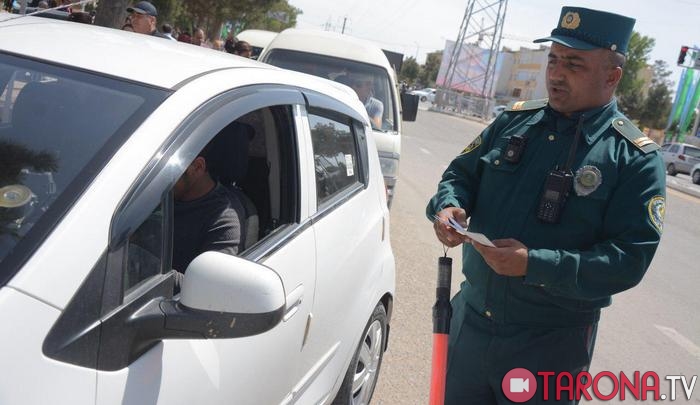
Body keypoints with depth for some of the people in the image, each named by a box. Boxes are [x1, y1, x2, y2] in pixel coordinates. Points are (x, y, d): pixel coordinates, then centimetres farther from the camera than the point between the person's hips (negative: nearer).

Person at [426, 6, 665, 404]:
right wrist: (449, 205, -14)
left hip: (550, 343, -4)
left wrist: (534, 265, -28)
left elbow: (630, 259, -17)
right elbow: (462, 173, 10)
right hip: (471, 319, 5)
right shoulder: (514, 121, 3)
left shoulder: (636, 158, -11)